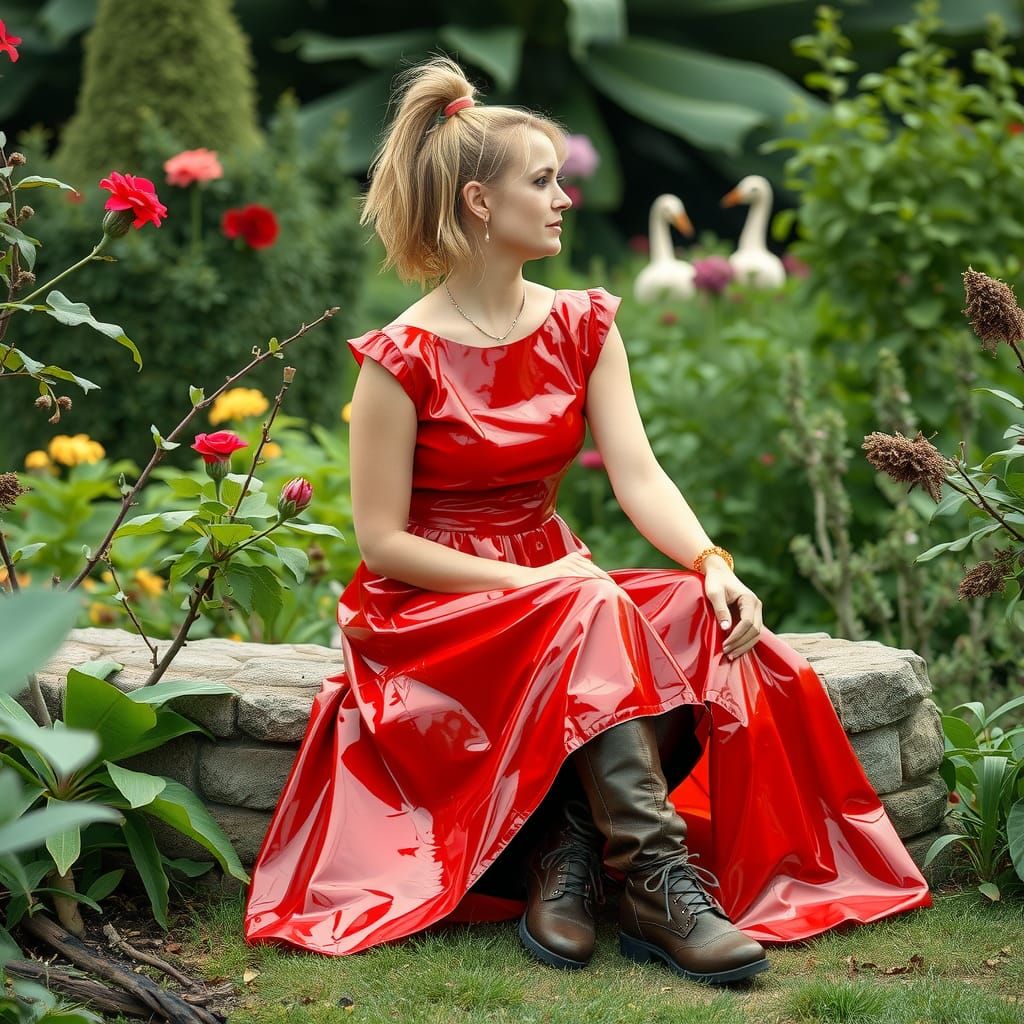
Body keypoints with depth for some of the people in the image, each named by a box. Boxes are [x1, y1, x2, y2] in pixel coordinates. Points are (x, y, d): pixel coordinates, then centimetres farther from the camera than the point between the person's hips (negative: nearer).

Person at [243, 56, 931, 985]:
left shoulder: (582, 327, 6)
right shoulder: (404, 358, -11)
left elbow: (637, 472, -6)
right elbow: (381, 540, -12)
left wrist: (713, 564, -25)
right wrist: (532, 584, -20)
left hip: (552, 581, 5)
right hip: (430, 610, -5)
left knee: (700, 620, -24)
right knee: (593, 620, -34)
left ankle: (573, 853, -24)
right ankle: (658, 882, -34)